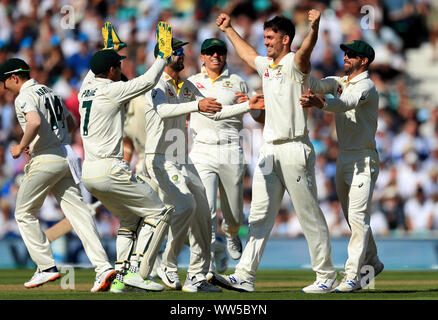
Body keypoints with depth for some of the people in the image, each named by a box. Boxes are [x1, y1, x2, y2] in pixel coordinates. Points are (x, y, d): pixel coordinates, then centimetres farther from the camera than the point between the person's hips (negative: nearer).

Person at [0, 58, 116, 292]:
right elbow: (71, 124, 27)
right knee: (77, 211, 0)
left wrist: (21, 147, -14)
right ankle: (103, 266, -14)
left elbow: (35, 122, -28)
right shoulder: (50, 93, 19)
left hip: (44, 160, -8)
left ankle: (46, 266, 6)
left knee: (24, 213, 9)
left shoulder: (24, 97, -8)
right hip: (65, 157, 8)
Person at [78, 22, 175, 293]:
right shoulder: (112, 90, -12)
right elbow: (149, 81, -12)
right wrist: (164, 53, -1)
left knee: (131, 219, 24)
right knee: (160, 212, -1)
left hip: (89, 172, 9)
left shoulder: (87, 87, 12)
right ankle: (136, 273, -10)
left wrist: (109, 47, 45)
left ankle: (121, 275, 14)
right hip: (110, 170, -9)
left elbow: (96, 71, 35)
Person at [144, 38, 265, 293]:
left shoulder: (187, 87, 16)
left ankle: (197, 277, 9)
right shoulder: (157, 85, -10)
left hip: (184, 161, 9)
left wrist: (249, 106, 7)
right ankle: (167, 266, -12)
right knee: (186, 205, -26)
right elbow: (163, 110, -32)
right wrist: (196, 105, -47)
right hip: (160, 158, -8)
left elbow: (215, 112, 18)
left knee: (202, 213, 3)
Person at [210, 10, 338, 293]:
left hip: (295, 150, -8)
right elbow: (247, 53, 39)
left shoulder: (294, 64, -8)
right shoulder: (266, 66, 16)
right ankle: (245, 276, 5)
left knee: (310, 216, -2)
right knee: (259, 216, 6)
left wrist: (314, 29, -52)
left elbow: (305, 52, -32)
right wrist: (229, 30, 46)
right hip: (269, 151, 8)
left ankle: (326, 276, 4)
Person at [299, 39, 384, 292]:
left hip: (363, 160, -9)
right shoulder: (340, 82, 13)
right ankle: (372, 263, 31)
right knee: (352, 216, 16)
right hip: (344, 157, 9)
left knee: (357, 217, -14)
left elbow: (346, 104, -34)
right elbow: (316, 85, -2)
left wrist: (319, 103, -52)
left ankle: (352, 276, -17)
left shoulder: (366, 87, -14)